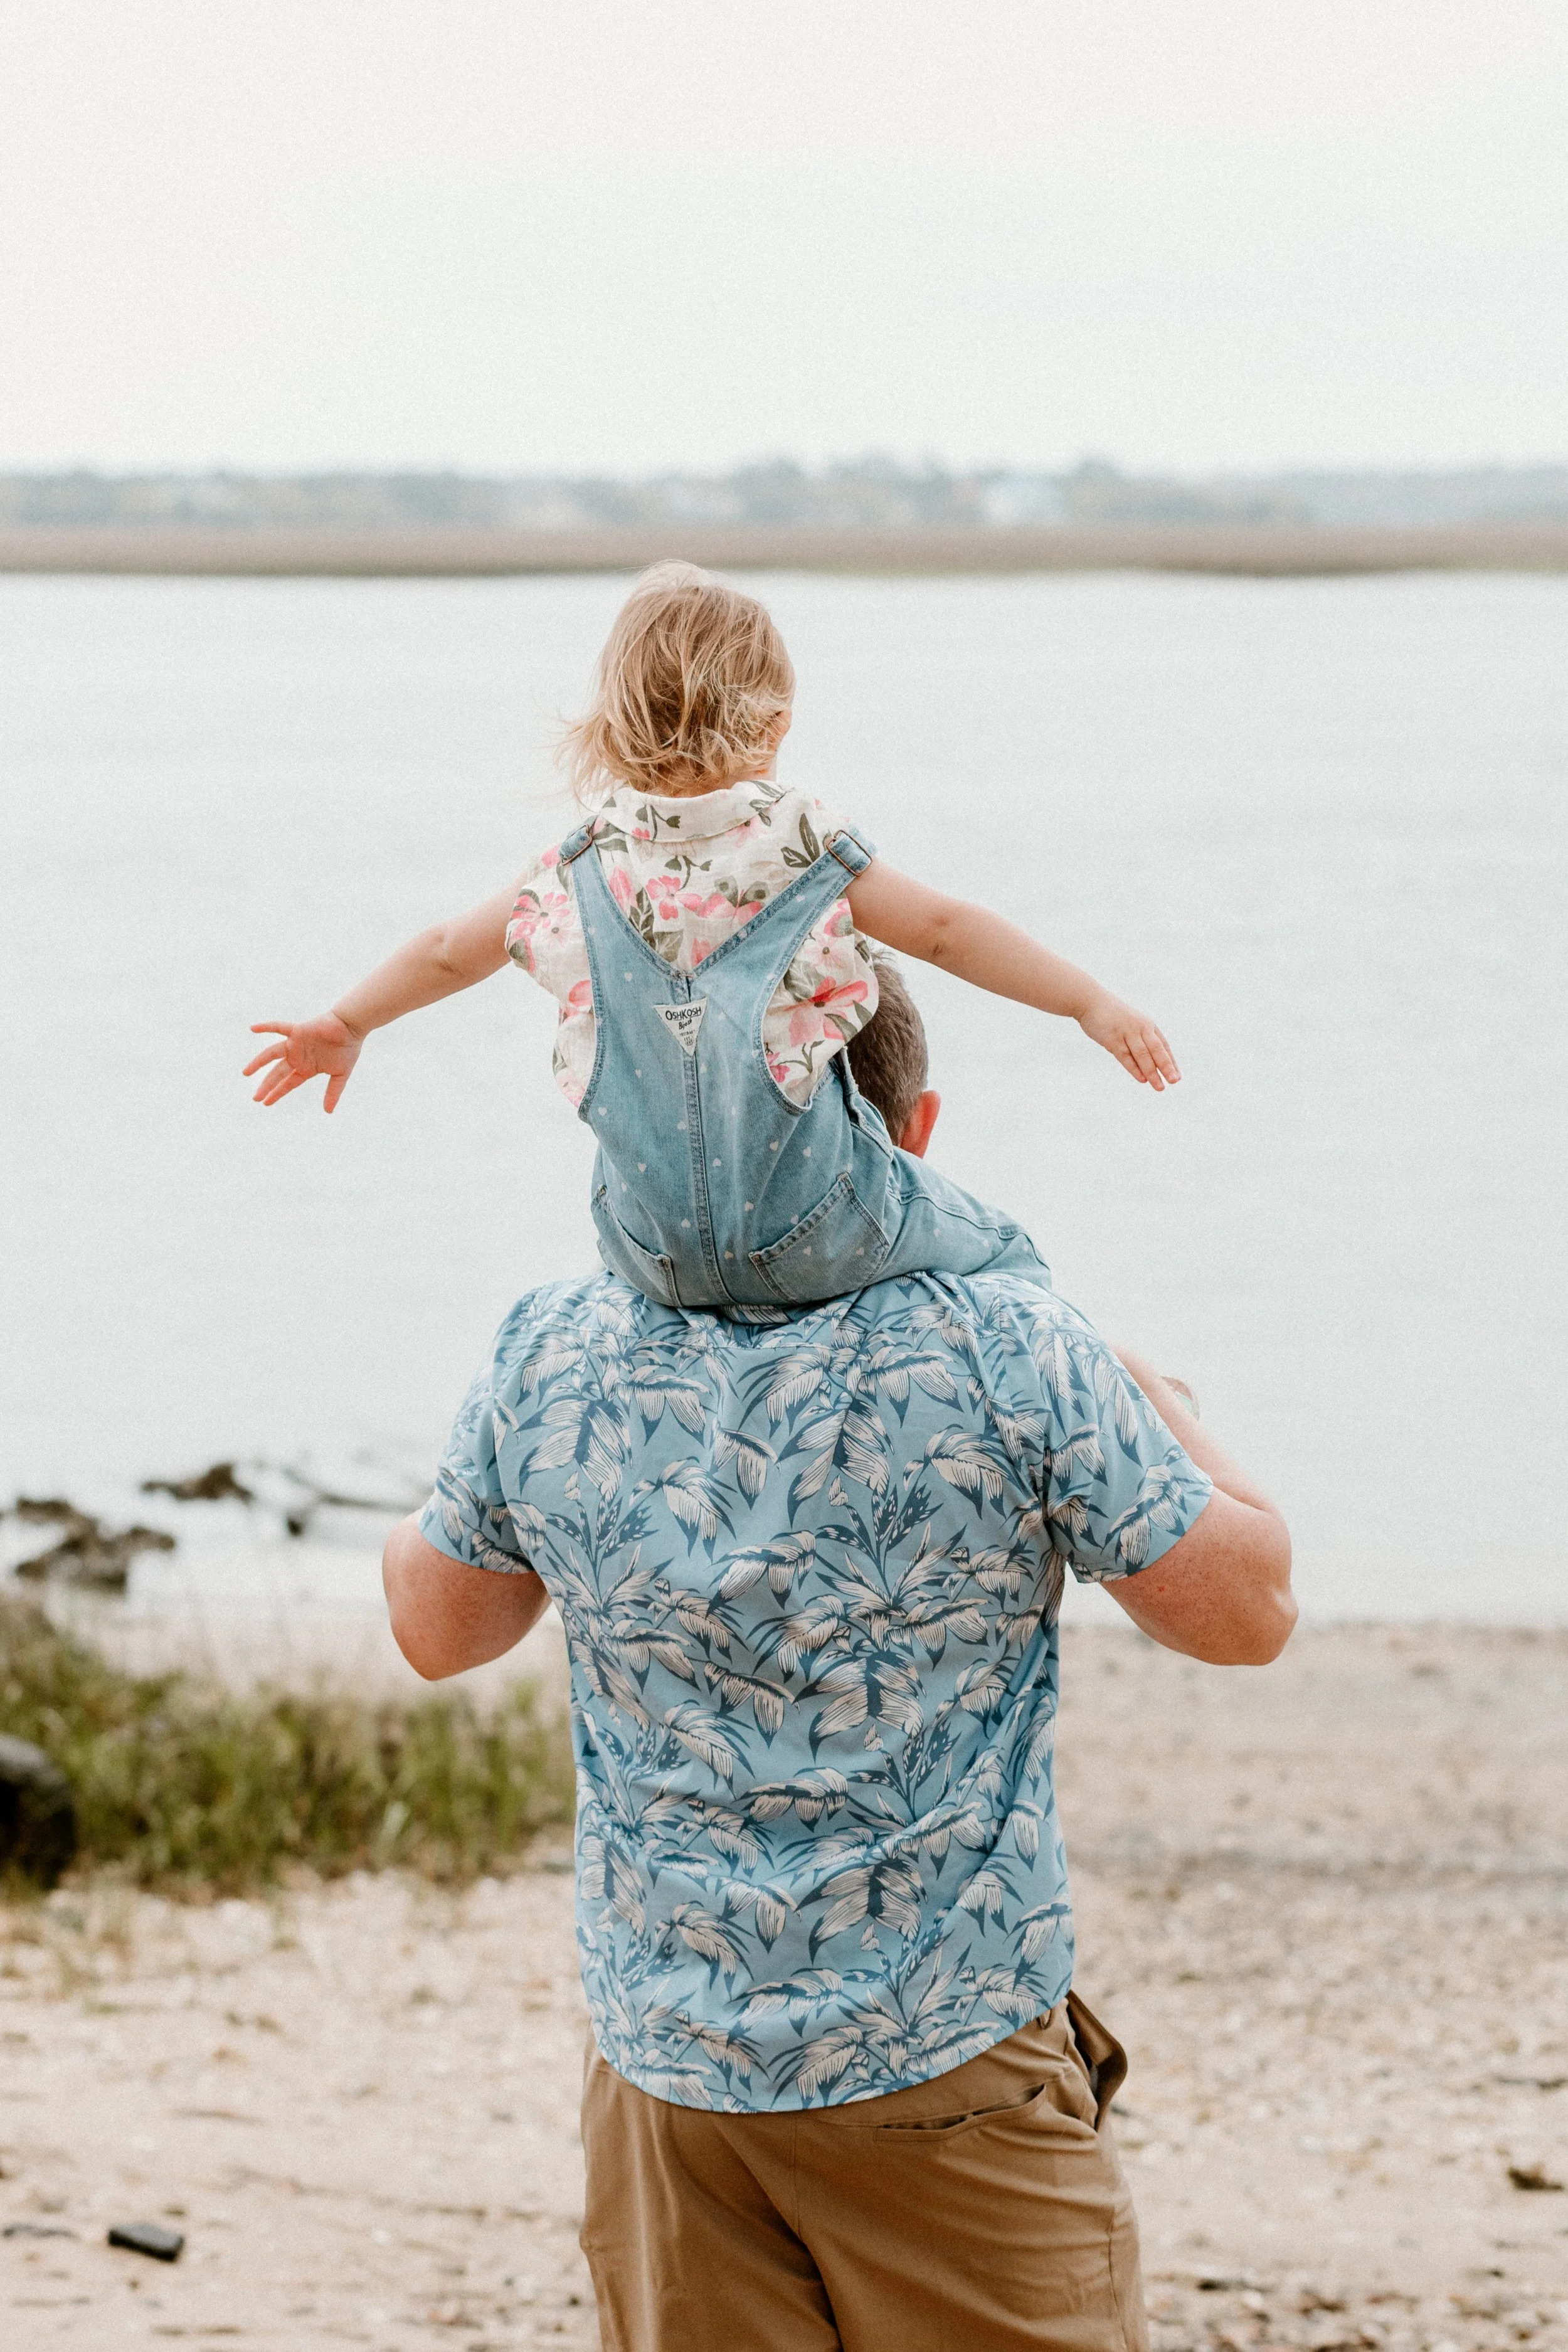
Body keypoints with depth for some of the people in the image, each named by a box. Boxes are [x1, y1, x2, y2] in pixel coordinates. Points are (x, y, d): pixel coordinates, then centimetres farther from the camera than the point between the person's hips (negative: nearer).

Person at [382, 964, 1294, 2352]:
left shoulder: (554, 1357, -4)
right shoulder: (1007, 1353, -13)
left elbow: (436, 1628, 12)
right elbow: (1247, 1610, -3)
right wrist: (1153, 1401, 13)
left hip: (665, 2071, 3)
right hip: (953, 2065, -3)